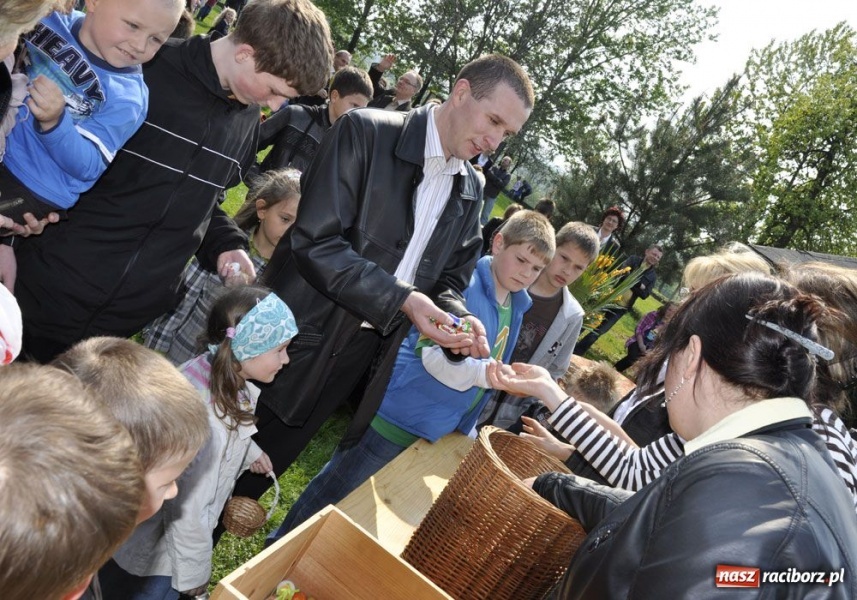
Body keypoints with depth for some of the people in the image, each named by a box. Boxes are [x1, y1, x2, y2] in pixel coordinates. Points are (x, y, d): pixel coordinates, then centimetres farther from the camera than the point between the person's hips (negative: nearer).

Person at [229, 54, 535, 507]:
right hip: (302, 339, -5)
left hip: (363, 361, 5)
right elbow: (315, 241, -19)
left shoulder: (469, 191, 7)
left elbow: (449, 279, 13)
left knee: (258, 471, 18)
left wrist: (459, 318, -9)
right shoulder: (365, 132, -11)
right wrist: (401, 299, -25)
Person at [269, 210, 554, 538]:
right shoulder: (463, 285, -19)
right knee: (331, 496, 6)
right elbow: (432, 354, -28)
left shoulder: (516, 307, 7)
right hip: (399, 417, -8)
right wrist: (485, 373, -38)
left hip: (438, 432, 9)